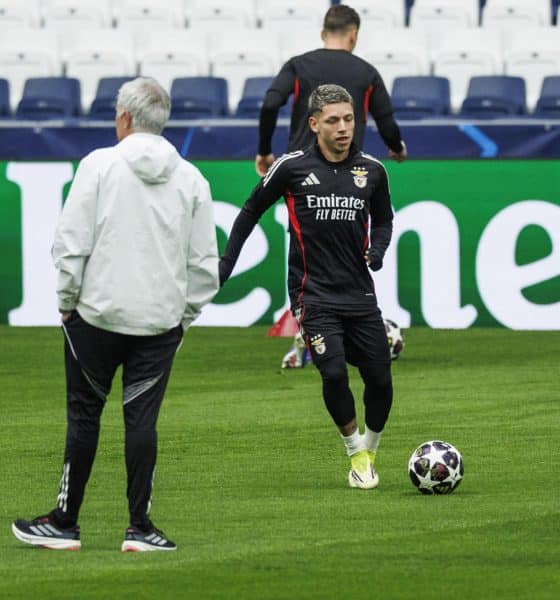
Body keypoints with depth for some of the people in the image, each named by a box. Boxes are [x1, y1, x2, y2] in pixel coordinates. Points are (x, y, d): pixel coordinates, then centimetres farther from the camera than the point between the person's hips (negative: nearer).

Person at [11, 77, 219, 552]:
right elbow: (205, 263, 7)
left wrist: (67, 301, 4)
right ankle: (140, 527, 2)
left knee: (84, 416, 5)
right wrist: (185, 315, 16)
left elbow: (71, 244, -7)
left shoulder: (100, 165, -5)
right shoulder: (191, 179, 5)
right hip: (161, 320, 2)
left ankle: (65, 523, 11)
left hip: (96, 314, -2)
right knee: (141, 419, 4)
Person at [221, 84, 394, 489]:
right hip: (313, 294, -3)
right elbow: (252, 211, 8)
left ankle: (372, 448, 28)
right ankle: (356, 450, 4)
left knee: (380, 379, 2)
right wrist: (226, 263, 5)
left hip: (359, 294, 3)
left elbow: (384, 218, 21)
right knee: (335, 373, -19)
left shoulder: (372, 170, 3)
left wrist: (378, 249, 0)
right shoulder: (293, 168, -6)